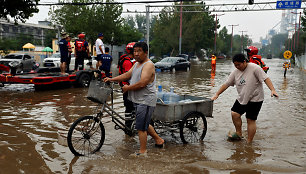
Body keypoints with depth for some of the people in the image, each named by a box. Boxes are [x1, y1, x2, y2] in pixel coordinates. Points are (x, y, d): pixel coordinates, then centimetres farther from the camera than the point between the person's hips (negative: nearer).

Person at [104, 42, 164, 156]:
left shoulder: (149, 65, -16)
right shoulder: (137, 64, 16)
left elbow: (142, 83, -24)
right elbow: (127, 75, 13)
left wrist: (127, 88, -14)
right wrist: (112, 79, 2)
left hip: (146, 101, -10)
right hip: (139, 100, 10)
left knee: (141, 127, -5)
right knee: (144, 124, 21)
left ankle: (142, 152, 7)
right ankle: (159, 140, 37)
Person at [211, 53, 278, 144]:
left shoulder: (254, 68, -13)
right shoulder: (236, 72, 5)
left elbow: (266, 78, -16)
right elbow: (226, 84, 8)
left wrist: (272, 90, -28)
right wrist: (217, 94, 5)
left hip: (255, 99, -6)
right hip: (241, 98, 6)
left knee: (250, 120, -3)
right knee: (234, 114, -3)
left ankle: (249, 142, 7)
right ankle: (238, 133, 19)